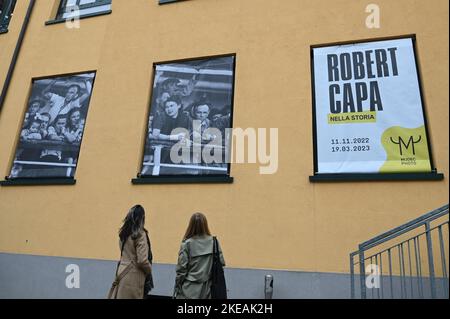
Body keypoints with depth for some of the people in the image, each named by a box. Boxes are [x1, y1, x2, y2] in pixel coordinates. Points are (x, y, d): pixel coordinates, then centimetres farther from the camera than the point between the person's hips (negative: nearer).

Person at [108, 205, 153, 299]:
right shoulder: (140, 234, -16)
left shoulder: (124, 233, 6)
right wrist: (149, 271, -1)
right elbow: (142, 260, -18)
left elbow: (125, 253, 9)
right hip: (134, 276, -7)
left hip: (122, 272, 7)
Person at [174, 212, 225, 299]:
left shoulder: (187, 244, -10)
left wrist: (177, 285, 6)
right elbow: (221, 263, -1)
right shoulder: (213, 242, -3)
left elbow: (181, 268, -7)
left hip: (189, 290, -2)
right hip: (207, 289, 3)